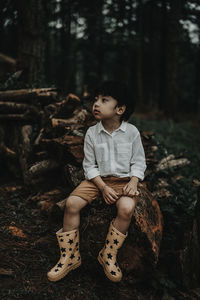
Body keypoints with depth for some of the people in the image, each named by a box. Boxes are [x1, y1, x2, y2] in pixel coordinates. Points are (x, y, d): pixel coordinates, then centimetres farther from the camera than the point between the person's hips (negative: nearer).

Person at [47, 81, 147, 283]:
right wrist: (103, 187, -13)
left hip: (123, 179, -1)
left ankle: (108, 255, -8)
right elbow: (89, 165, 0)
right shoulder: (92, 133, -1)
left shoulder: (132, 132, -3)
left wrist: (133, 182, -15)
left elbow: (138, 162, 3)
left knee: (126, 208, -31)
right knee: (72, 203, -21)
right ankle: (70, 257, -5)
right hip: (97, 179, 2)